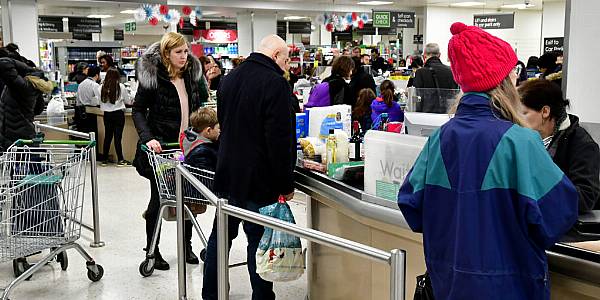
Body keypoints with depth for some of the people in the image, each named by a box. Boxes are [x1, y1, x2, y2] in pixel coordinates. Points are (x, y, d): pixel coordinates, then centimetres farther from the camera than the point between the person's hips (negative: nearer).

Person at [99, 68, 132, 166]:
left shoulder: (102, 87, -1)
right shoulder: (121, 87, -7)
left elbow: (100, 102, 4)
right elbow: (128, 101, 3)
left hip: (107, 114, 3)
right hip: (118, 114, -3)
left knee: (107, 136, 12)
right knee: (118, 137, -2)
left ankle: (104, 159, 18)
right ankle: (120, 160, 2)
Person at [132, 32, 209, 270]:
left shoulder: (192, 74, 5)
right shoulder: (151, 75, -9)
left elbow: (201, 105, 14)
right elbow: (138, 110, -7)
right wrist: (147, 138, -21)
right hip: (161, 146, -5)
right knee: (159, 197, 4)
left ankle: (187, 246, 26)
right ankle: (152, 250, 18)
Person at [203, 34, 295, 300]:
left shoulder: (229, 79, 10)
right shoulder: (275, 83, -16)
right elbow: (280, 139, -20)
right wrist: (286, 184, -13)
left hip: (227, 175, 8)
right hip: (258, 179, -7)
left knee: (221, 235, 17)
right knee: (259, 240, 2)